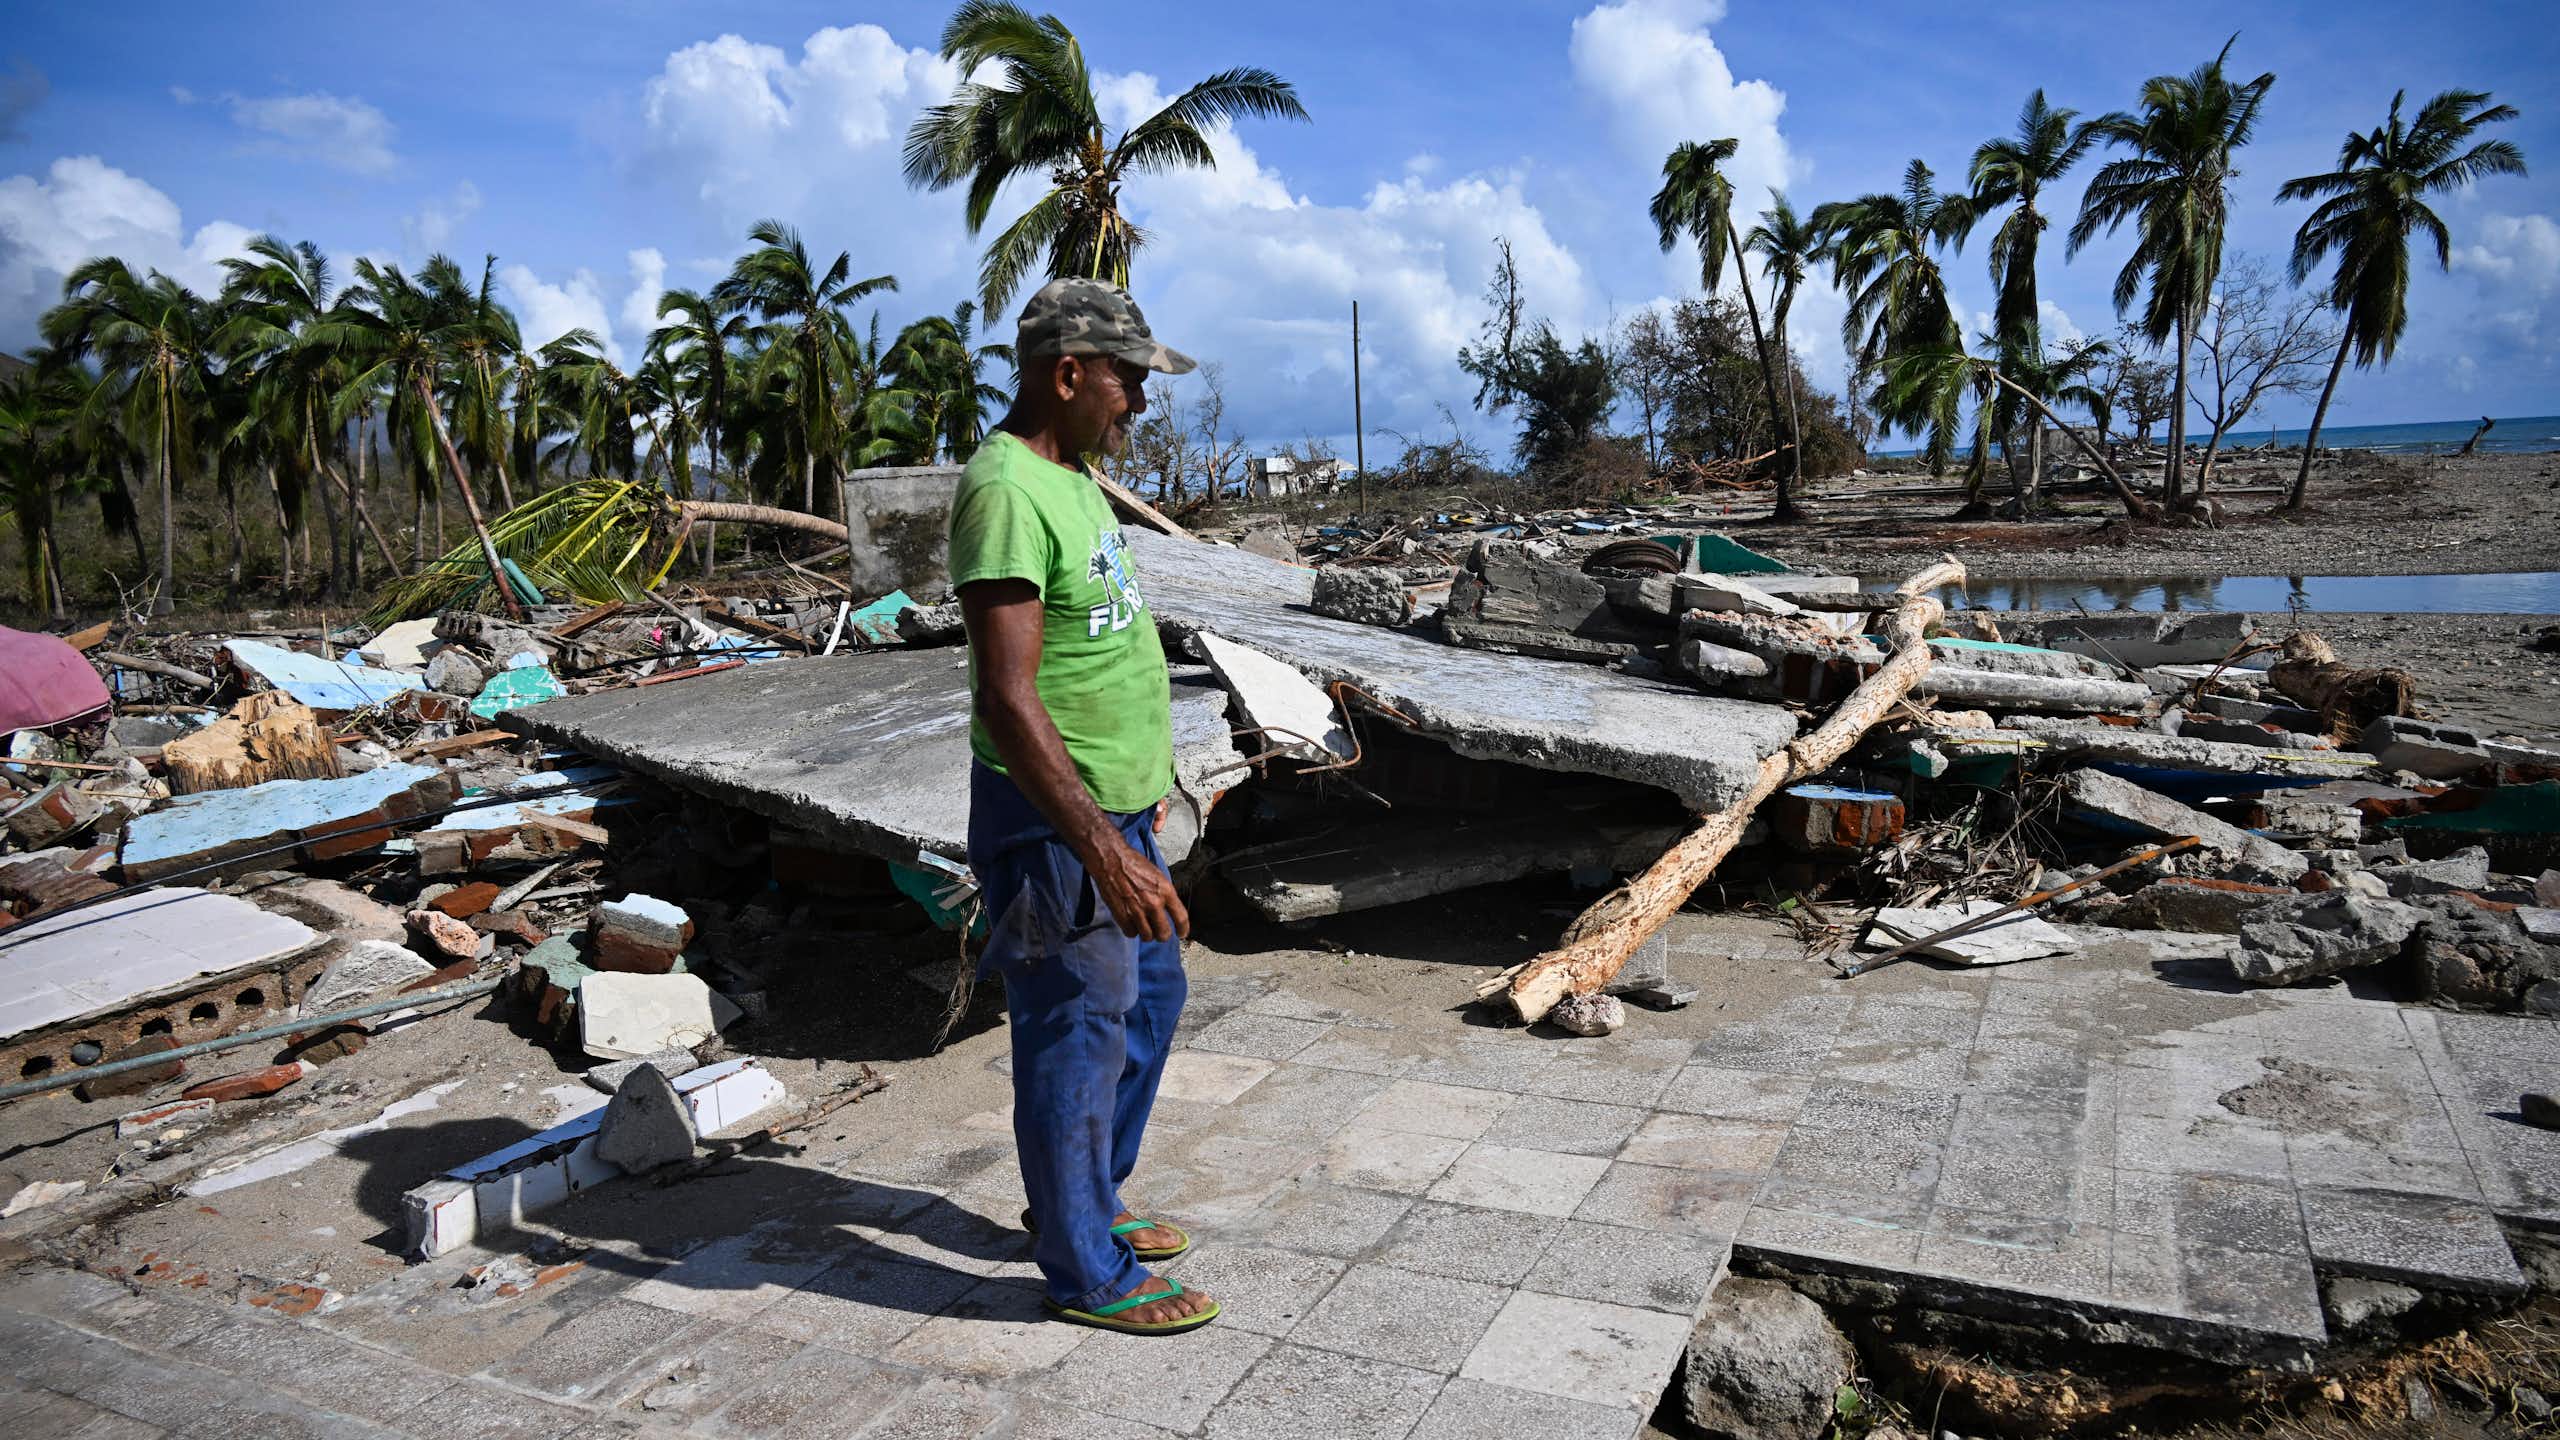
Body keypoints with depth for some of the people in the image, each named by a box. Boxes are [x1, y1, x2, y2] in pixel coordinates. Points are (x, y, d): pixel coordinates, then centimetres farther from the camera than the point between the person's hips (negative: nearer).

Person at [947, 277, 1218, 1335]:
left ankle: (1085, 1201, 38)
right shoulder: (1005, 492, -21)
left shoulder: (1070, 474, 11)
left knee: (1150, 997, 21)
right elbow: (1008, 699, -27)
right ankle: (1087, 1275, 20)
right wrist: (1100, 848, -30)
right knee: (1078, 1035, 2)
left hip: (1113, 807, 10)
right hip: (1051, 822, -10)